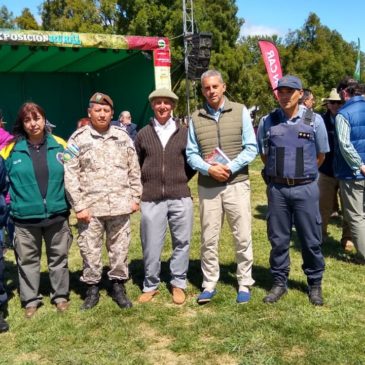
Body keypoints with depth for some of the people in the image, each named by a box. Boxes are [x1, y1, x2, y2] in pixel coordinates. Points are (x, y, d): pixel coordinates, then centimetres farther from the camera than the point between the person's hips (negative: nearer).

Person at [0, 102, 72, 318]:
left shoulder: (60, 146, -1)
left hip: (57, 215, 1)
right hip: (25, 218, -1)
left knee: (58, 258, 14)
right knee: (28, 260, 12)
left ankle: (61, 296, 31)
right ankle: (31, 300, 28)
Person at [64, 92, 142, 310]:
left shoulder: (123, 137, 7)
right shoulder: (78, 139, -1)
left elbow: (134, 171, 11)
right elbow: (70, 175, -4)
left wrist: (135, 198, 6)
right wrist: (79, 206, -8)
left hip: (120, 205, 2)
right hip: (91, 207, -2)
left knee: (120, 248, 11)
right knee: (90, 250, 6)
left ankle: (118, 286, 27)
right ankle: (92, 288, 24)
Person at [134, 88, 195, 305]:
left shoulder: (184, 133, 5)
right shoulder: (143, 134, 6)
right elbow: (137, 164, 16)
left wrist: (181, 180, 6)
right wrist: (148, 183, 10)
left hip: (180, 197, 0)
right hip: (151, 199, 0)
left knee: (182, 242, 7)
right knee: (151, 246, 6)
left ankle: (178, 284, 24)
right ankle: (151, 286, 23)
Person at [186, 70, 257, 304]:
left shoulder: (240, 111, 3)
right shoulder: (196, 118, 7)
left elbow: (251, 148, -1)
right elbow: (191, 153, 5)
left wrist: (230, 167, -14)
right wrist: (209, 169, -13)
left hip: (237, 184, -1)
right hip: (207, 187, 2)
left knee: (243, 237, 4)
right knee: (209, 239, 7)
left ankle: (245, 284, 18)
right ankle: (209, 285, 20)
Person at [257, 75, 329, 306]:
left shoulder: (314, 120, 0)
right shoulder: (267, 122, 2)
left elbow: (321, 155, 11)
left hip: (306, 188, -1)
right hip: (277, 189, 1)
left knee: (311, 240, 7)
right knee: (278, 239, 9)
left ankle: (315, 284, 24)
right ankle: (279, 282, 24)